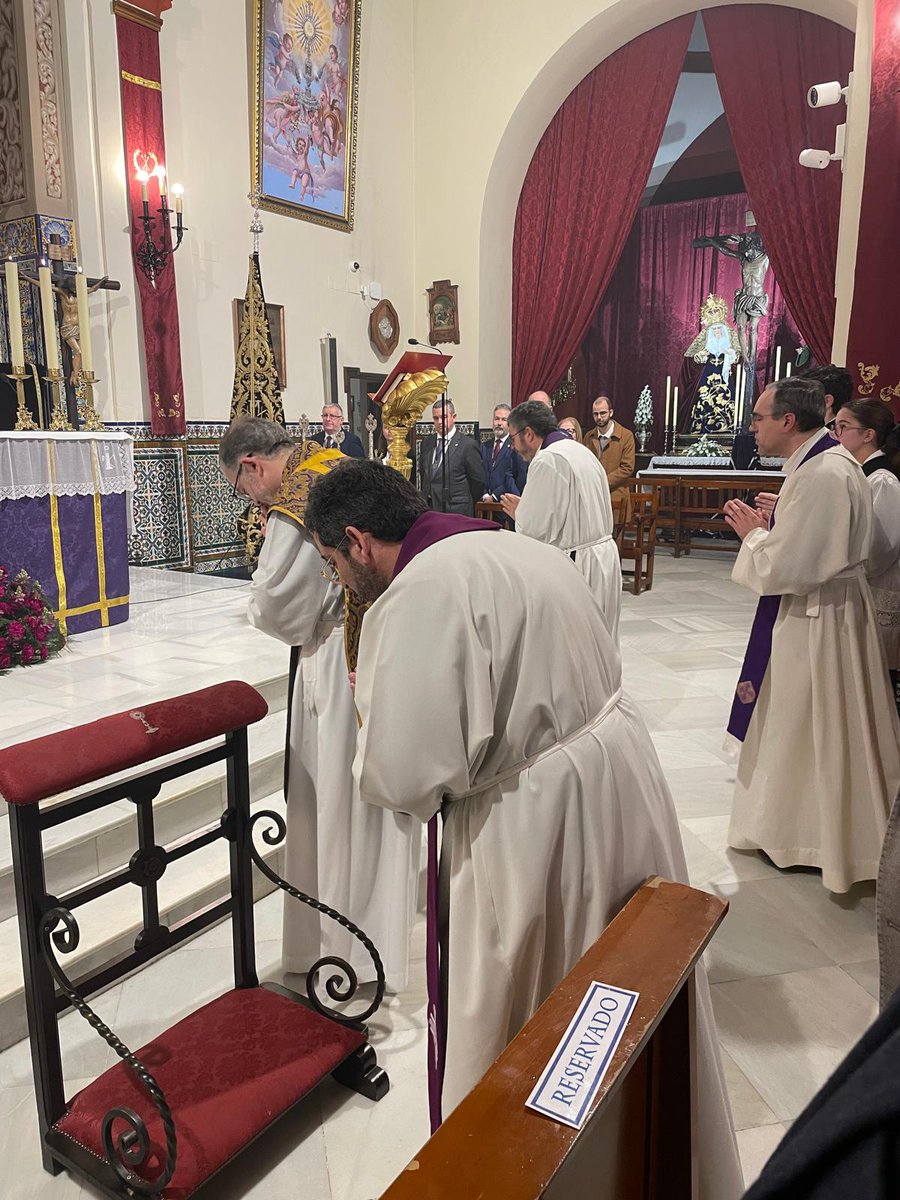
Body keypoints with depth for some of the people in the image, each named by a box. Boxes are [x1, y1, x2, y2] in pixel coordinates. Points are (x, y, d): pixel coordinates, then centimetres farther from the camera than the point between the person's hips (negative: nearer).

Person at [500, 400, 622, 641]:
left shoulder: (547, 460, -15)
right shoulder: (582, 451, 15)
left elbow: (535, 529, -18)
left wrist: (518, 512, 2)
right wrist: (526, 509, 17)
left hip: (576, 565, -10)